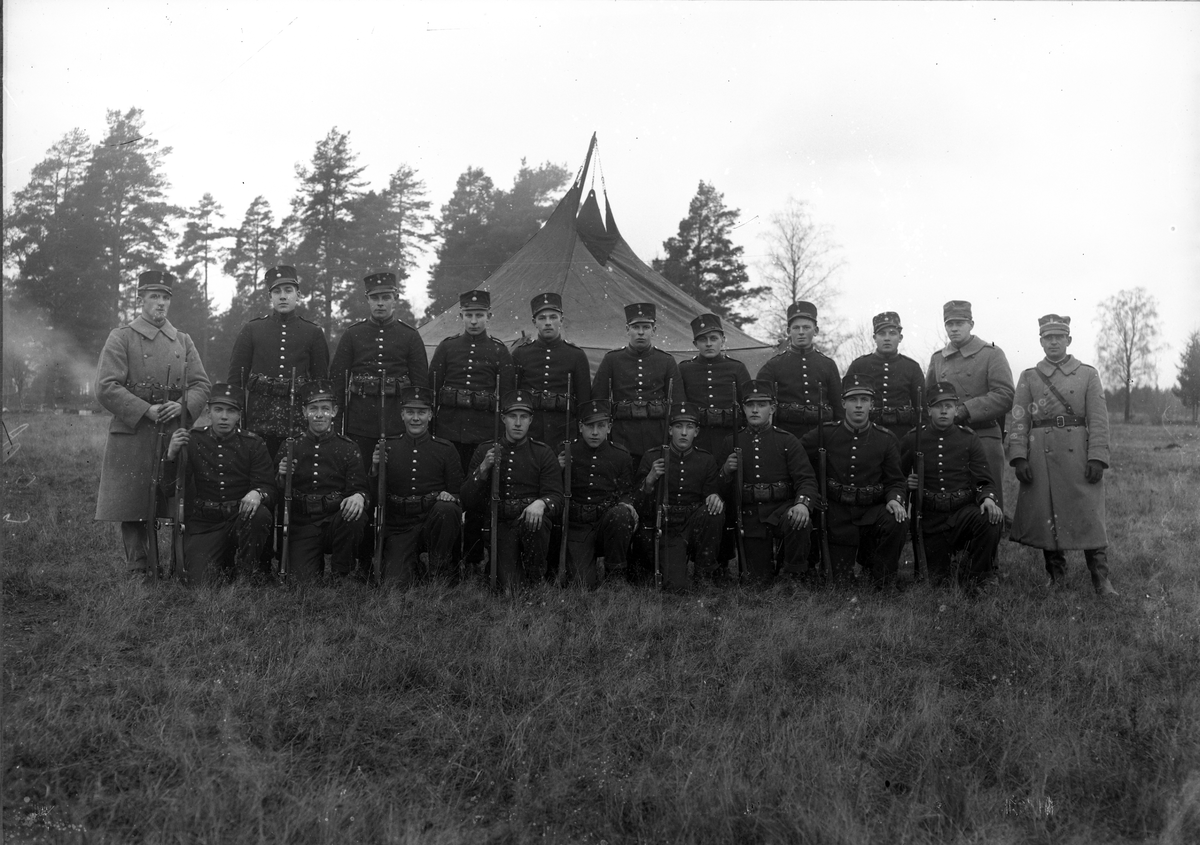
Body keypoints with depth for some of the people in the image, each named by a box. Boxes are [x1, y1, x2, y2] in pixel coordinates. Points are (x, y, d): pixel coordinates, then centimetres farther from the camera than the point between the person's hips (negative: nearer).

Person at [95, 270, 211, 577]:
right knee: (132, 506, -1)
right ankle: (137, 569, 7)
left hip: (175, 433, 4)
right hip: (132, 434, -4)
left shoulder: (183, 341, 14)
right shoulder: (120, 338, 1)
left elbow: (201, 383, 10)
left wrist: (183, 405, -10)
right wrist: (146, 410, -16)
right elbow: (106, 388, -8)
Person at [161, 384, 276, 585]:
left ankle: (247, 573, -10)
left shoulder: (254, 444, 1)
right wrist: (172, 454, -21)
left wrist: (257, 494, -33)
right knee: (201, 582, -21)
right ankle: (225, 568, 15)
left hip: (242, 519, 0)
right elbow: (169, 488, -2)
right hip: (203, 525, 0)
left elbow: (268, 489, -7)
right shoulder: (192, 440, 2)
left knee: (260, 515, -34)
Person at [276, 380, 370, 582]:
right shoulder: (291, 448, 7)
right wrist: (282, 477, -13)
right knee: (300, 580, -21)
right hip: (302, 526, 0)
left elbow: (358, 487, -2)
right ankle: (317, 563, 16)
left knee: (355, 515, -34)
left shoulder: (348, 448, 4)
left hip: (337, 520, 0)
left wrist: (358, 497, -27)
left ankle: (342, 576, -10)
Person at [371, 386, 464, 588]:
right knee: (395, 585, -21)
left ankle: (441, 571, -13)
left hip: (436, 522, 0)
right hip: (400, 528, 0)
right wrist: (375, 468, -11)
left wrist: (450, 497, -18)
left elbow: (459, 492, 6)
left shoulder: (446, 449, 5)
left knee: (446, 510, -35)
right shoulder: (387, 448, 6)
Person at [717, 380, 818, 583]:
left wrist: (803, 504, -29)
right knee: (758, 578, 0)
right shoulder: (731, 443, 9)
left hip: (782, 508, -2)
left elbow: (806, 479, -7)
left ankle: (794, 575, -14)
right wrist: (727, 471, -13)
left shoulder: (787, 441, 3)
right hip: (749, 517, 2)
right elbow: (721, 490, 10)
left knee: (799, 522, -37)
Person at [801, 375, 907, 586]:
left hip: (872, 509, 1)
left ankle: (882, 583, -9)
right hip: (838, 513, 0)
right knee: (840, 581, -5)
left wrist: (895, 499, -19)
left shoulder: (886, 439, -1)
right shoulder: (825, 433, -3)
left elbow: (895, 481, 4)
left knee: (898, 523, -34)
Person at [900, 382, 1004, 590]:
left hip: (964, 510, 0)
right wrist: (907, 485, -10)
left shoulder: (969, 439, 3)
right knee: (938, 580, -5)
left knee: (992, 519, -33)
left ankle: (972, 579, -12)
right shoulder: (912, 440, 2)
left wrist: (988, 498, -23)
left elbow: (984, 480, 0)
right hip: (931, 518, 0)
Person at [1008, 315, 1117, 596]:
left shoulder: (1088, 374, 8)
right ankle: (1056, 577, 16)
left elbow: (1098, 420, 2)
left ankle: (1101, 580, 4)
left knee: (1090, 515, -3)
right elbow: (1019, 421, 4)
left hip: (1078, 454, -1)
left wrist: (1097, 457, -9)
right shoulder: (1029, 377, 10)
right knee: (1045, 517, 3)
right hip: (1040, 454, 1)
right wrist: (1019, 457, -7)